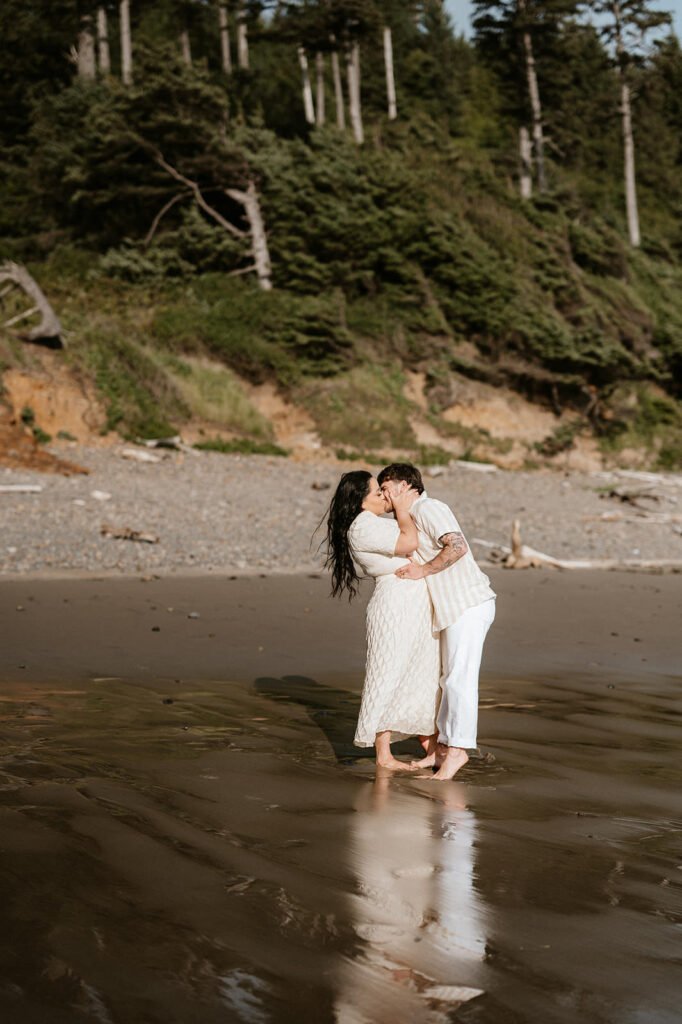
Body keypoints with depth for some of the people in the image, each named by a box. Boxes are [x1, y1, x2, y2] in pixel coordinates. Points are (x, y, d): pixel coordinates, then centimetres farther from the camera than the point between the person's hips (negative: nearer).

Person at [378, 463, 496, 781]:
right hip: (454, 608, 10)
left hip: (469, 605, -10)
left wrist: (423, 570, -16)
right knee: (448, 677, 11)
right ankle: (441, 745, 16)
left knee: (460, 677, -9)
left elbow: (457, 546, -24)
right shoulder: (414, 517, 20)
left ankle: (457, 749, -6)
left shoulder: (427, 508, -11)